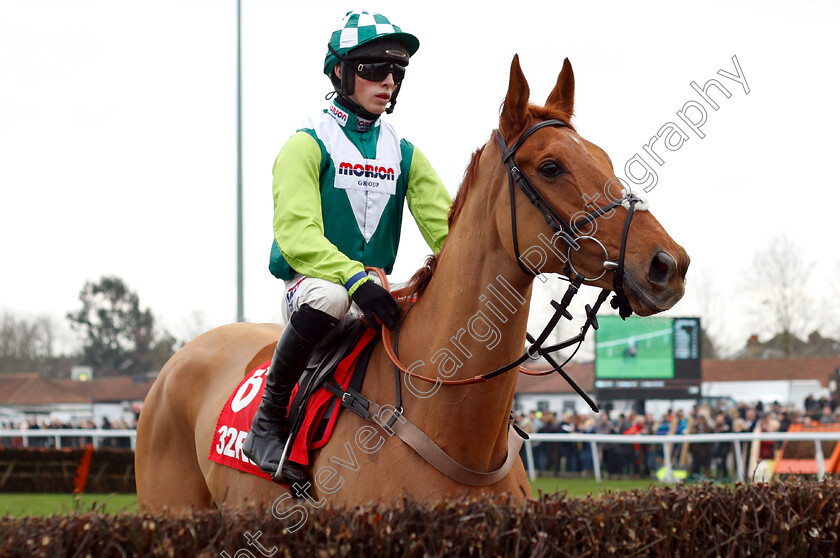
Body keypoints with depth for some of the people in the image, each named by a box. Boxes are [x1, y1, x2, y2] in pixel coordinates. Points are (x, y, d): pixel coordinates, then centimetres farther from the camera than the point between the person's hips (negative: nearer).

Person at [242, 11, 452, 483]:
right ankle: (269, 420, -23)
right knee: (329, 296, -40)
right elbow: (296, 234, -20)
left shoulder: (404, 154, 12)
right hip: (310, 281, -6)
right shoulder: (309, 144, -6)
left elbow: (444, 223, 2)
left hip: (374, 290, 6)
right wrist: (354, 278, -35)